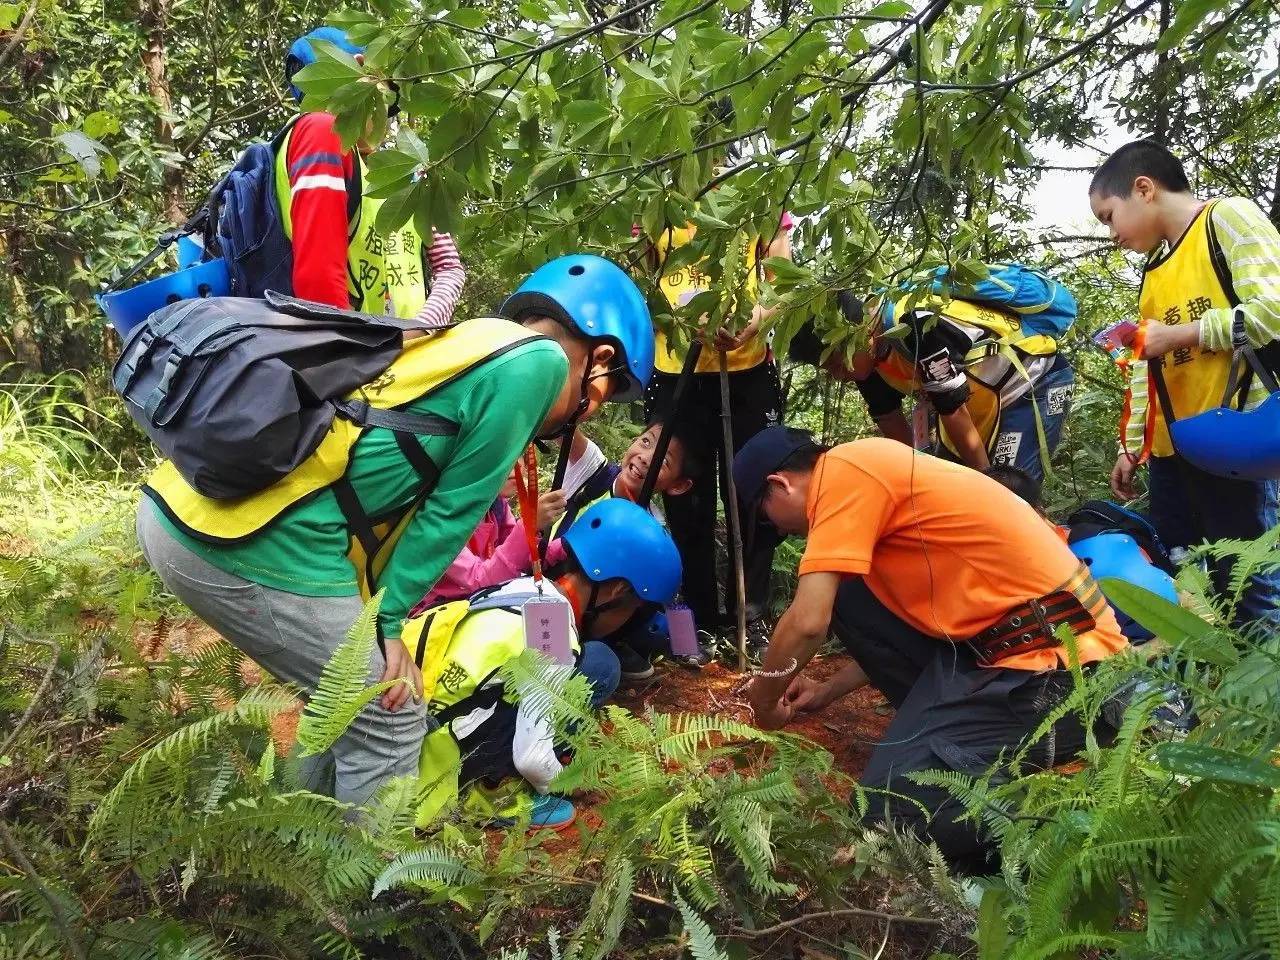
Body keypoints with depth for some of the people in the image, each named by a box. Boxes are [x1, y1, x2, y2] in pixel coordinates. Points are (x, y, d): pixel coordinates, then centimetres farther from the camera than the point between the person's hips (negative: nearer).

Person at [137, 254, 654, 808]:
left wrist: (371, 617, 22)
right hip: (259, 545, -10)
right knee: (389, 727, 8)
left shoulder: (457, 342, 23)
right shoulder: (536, 362, -2)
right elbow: (450, 514, -1)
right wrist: (385, 621, 8)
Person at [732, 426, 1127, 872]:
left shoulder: (843, 470, -12)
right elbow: (891, 627, 26)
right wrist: (829, 690, 29)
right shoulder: (873, 473, 17)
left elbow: (807, 623, -16)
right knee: (845, 595, 10)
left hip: (1055, 666, -10)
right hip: (1013, 644, 10)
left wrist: (764, 699, 2)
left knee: (892, 805, -12)